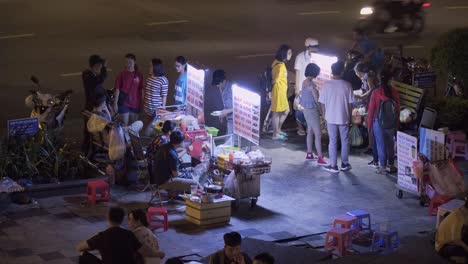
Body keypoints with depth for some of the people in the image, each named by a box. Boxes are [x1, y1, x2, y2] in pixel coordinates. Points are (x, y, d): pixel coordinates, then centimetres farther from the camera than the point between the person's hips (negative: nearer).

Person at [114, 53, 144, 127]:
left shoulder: (139, 75, 2)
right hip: (124, 102, -2)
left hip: (135, 103, 3)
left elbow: (141, 89, 6)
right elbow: (117, 89, -4)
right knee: (124, 124, -3)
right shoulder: (122, 74, -4)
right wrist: (115, 103, -8)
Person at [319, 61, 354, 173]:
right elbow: (350, 103, -2)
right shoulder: (347, 85, -7)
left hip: (331, 117, 0)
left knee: (332, 141, 5)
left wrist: (325, 115, 10)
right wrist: (350, 116, 10)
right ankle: (345, 164, 22)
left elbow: (322, 102, -3)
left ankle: (333, 166, 6)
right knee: (345, 141, 13)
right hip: (344, 117, 0)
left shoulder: (327, 85, -8)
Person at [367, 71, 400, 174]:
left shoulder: (375, 92, -11)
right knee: (390, 144, 15)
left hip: (378, 121, -3)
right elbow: (398, 108, 1)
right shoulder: (394, 92, -5)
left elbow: (371, 109, -7)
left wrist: (369, 123, 4)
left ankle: (383, 167, 7)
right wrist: (396, 123, 12)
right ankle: (391, 165, 23)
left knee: (381, 144, 5)